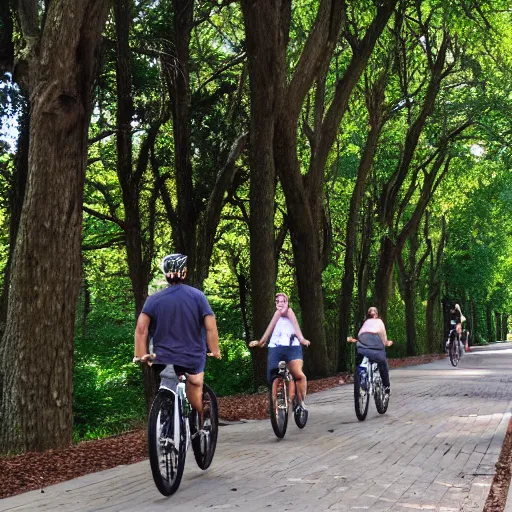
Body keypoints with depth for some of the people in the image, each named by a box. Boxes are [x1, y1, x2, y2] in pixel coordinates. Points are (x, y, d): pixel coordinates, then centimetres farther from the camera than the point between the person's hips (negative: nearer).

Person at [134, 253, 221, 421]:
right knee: (195, 400, 13)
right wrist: (215, 351, 1)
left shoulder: (154, 299, -1)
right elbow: (211, 327, -10)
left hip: (164, 359, 1)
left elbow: (141, 328, -10)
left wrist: (140, 355, -5)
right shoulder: (197, 296, -4)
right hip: (193, 358, 0)